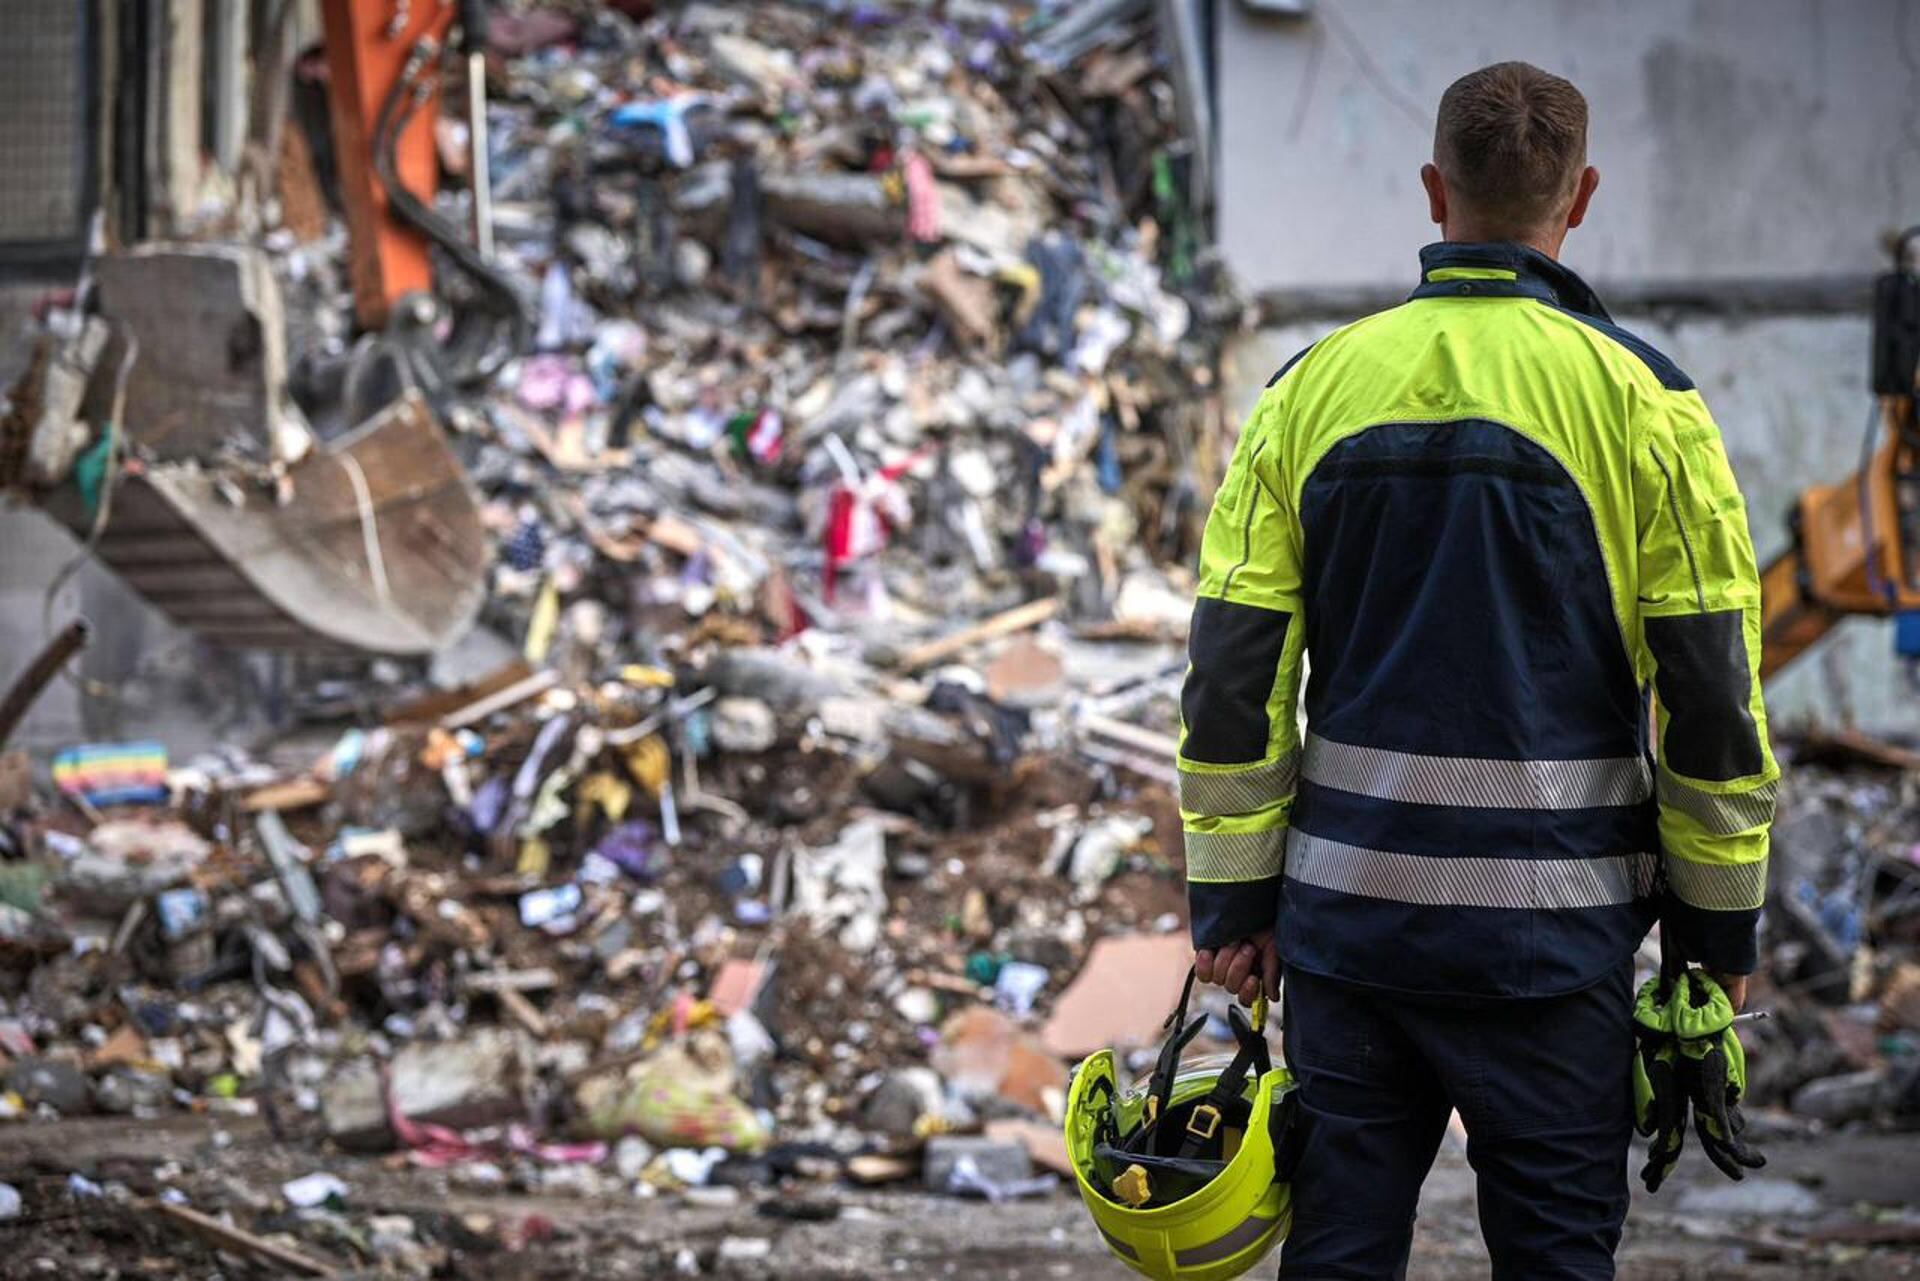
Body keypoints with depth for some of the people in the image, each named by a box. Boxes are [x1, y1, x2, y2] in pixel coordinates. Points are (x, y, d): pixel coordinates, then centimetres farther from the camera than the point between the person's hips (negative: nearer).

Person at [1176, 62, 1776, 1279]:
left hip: (1347, 910, 3)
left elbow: (1233, 672, 3)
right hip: (1550, 933, -3)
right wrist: (1719, 922, 4)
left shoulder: (1314, 387, 2)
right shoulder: (1638, 400, -6)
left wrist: (1234, 898, 9)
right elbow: (1710, 686, -6)